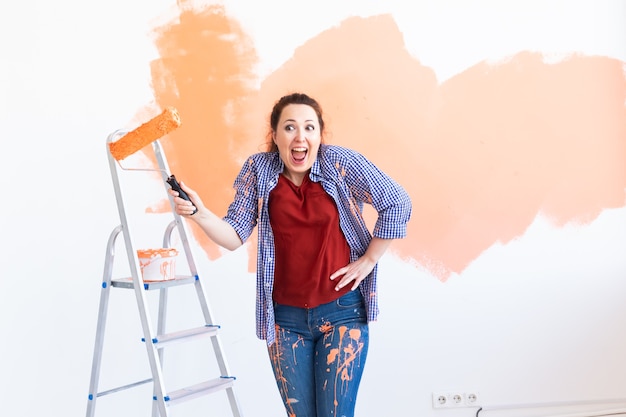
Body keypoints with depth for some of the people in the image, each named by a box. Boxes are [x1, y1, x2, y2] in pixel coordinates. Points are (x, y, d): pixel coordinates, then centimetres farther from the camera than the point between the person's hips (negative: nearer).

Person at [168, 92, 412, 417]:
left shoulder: (340, 163, -9)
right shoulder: (258, 170, -2)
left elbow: (397, 204, -6)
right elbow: (235, 236, -3)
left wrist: (368, 260, -5)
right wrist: (199, 213, -21)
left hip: (342, 311, -2)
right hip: (285, 316, 3)